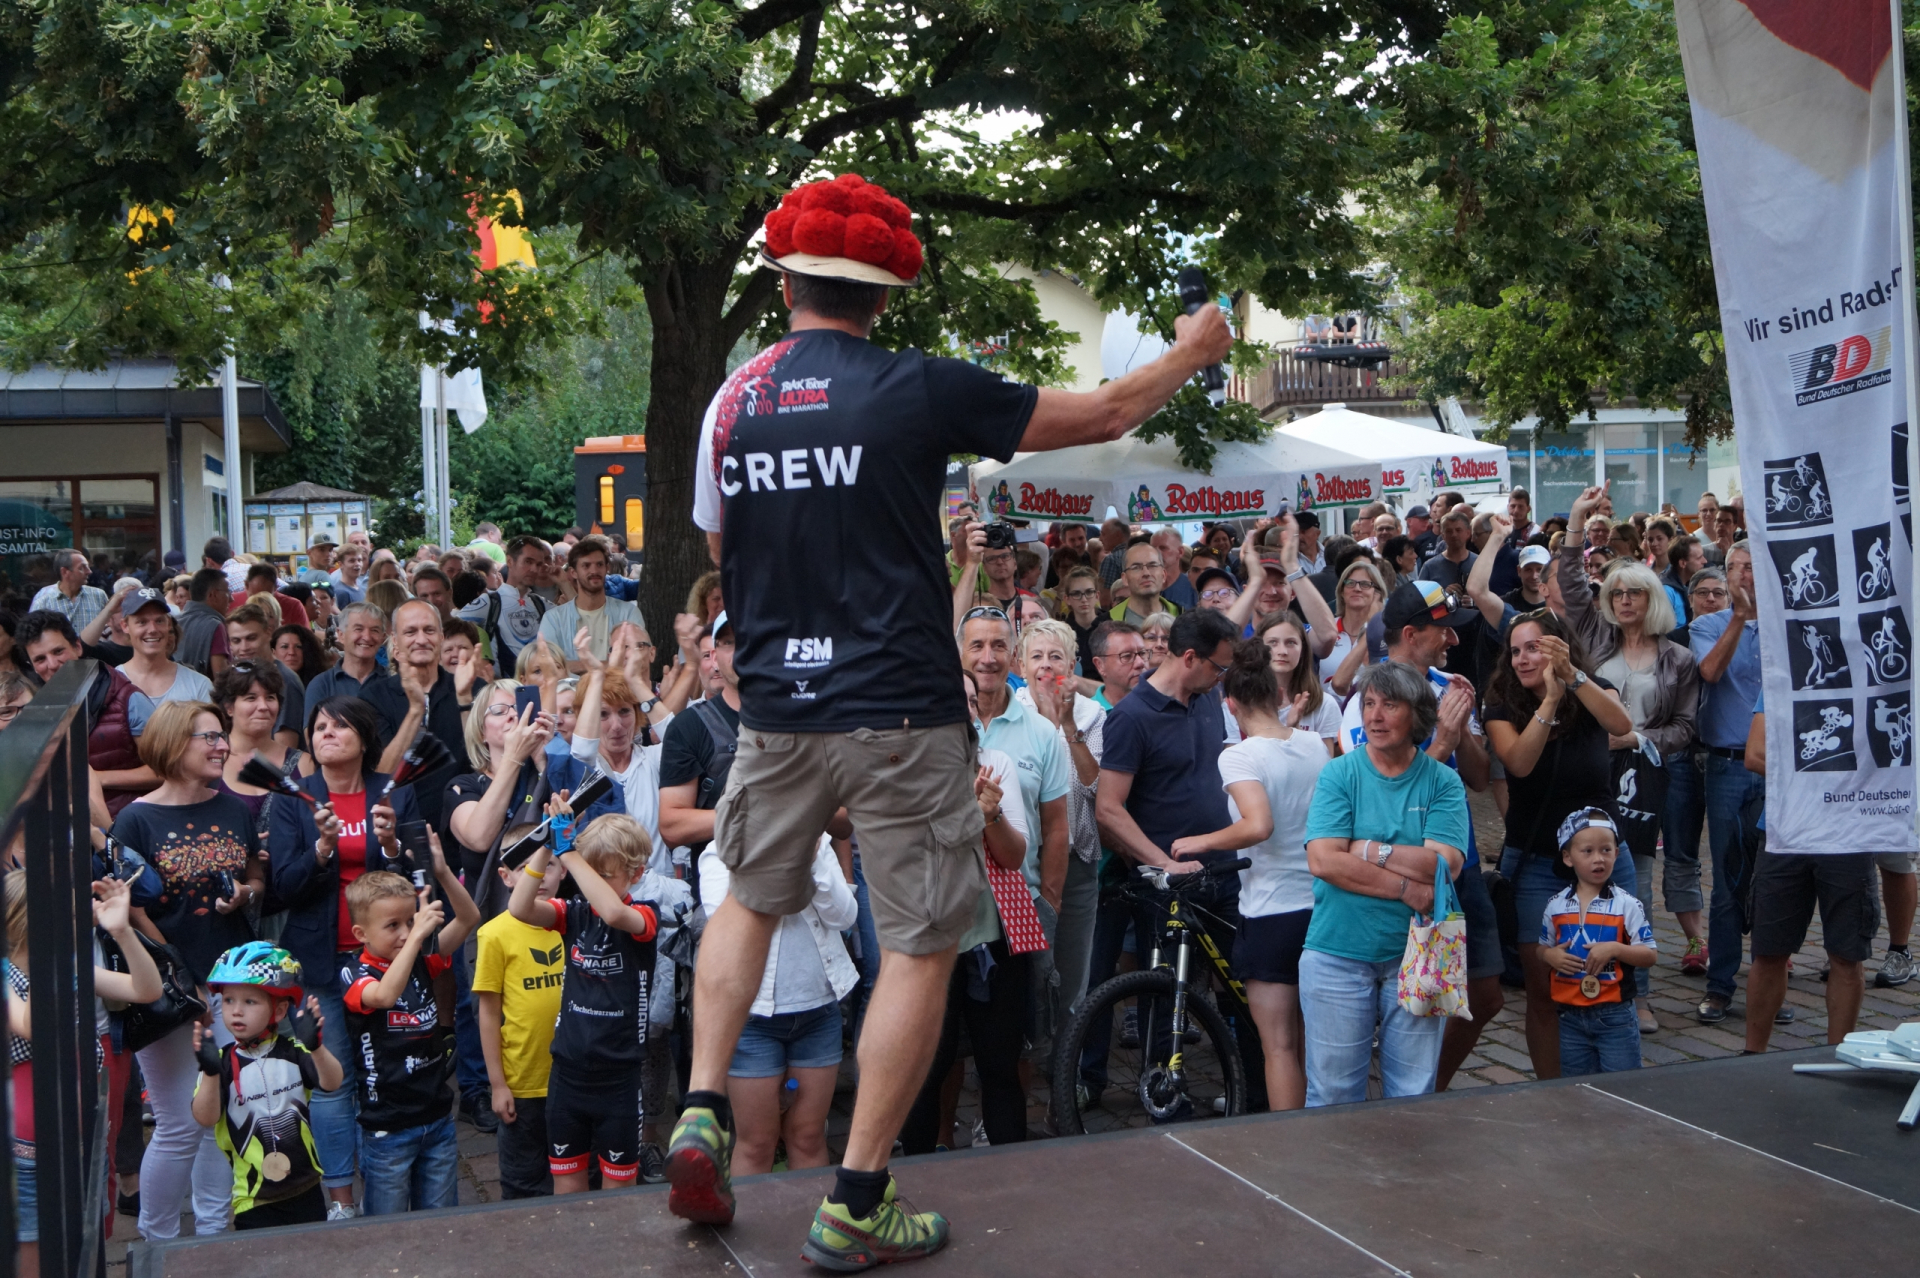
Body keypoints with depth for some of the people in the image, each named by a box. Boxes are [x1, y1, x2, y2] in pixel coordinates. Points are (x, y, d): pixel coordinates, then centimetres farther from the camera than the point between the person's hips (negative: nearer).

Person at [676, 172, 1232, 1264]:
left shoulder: (733, 401, 4)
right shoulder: (917, 390, -8)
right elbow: (1106, 414, 1)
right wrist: (1195, 351, 18)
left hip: (778, 709, 5)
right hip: (901, 714, -4)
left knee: (751, 899, 26)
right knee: (922, 947, 6)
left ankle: (703, 1112, 14)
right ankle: (857, 1204, 9)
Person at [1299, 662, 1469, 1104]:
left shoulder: (1443, 782, 1)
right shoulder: (1338, 774, -2)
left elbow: (1445, 865, -11)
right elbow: (1323, 861, -13)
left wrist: (1368, 850, -14)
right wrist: (1408, 888, -15)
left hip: (1414, 956, 1)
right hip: (1337, 955, -1)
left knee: (1414, 1097, 8)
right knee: (1333, 1095, 6)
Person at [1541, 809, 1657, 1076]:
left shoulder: (1626, 905, -6)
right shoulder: (1556, 907, 2)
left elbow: (1650, 955, -7)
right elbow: (1543, 950, 13)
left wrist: (1615, 949, -22)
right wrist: (1550, 956, -9)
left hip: (1616, 1016, -3)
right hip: (1570, 1016, 3)